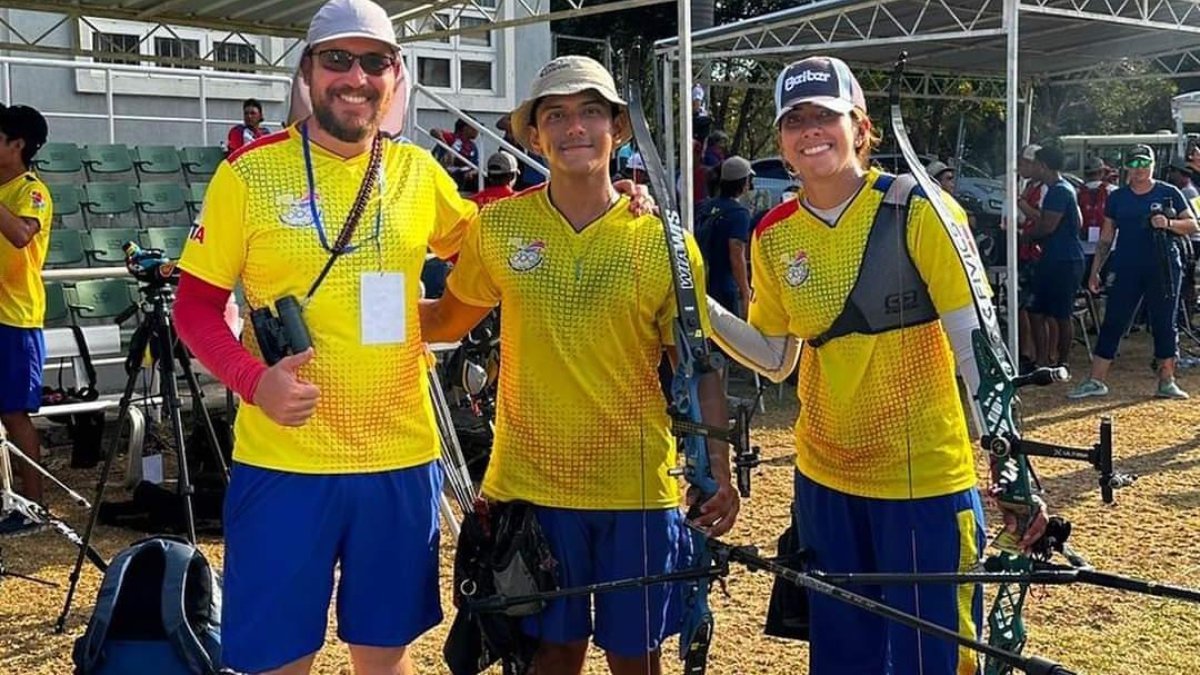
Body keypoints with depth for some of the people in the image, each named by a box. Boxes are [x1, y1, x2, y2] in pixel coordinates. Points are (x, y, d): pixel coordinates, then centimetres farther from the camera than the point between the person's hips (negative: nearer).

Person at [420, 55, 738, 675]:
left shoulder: (663, 239, -4)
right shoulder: (499, 226, -1)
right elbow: (447, 320, 12)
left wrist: (720, 472, -3)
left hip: (636, 489, 0)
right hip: (530, 485, 1)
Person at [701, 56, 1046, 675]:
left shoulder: (915, 209, -12)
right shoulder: (773, 237, 1)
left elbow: (976, 344, -14)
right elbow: (775, 359, 8)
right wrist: (700, 309, -5)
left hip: (925, 477, -4)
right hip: (825, 476, 4)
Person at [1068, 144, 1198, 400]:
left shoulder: (1169, 193, 3)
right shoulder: (1117, 198, 9)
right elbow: (1106, 238, 13)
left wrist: (1169, 223, -17)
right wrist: (1095, 271, 9)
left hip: (1163, 268, -1)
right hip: (1127, 270, 1)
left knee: (1164, 325, 4)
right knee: (1112, 324, 0)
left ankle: (1167, 382, 13)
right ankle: (1096, 381, 3)